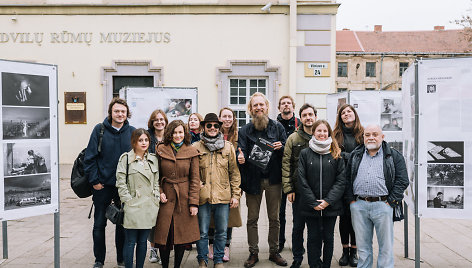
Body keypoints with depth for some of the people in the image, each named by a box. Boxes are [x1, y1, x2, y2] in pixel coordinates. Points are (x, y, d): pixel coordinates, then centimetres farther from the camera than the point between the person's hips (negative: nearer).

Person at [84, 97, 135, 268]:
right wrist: (94, 181, -8)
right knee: (99, 224, 9)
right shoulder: (100, 130, -4)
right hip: (102, 185, -1)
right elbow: (90, 157, -4)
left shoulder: (132, 132, 1)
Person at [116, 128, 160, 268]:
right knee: (130, 242, 2)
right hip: (133, 206, -4)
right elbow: (120, 183, -4)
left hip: (149, 207, 4)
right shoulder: (125, 158, -2)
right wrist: (128, 201, -9)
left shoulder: (153, 159, 11)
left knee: (143, 241, 11)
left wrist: (156, 200, 6)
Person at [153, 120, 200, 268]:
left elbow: (195, 179, 0)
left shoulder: (191, 152, 1)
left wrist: (194, 202, -5)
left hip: (184, 199, 0)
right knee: (163, 236, 3)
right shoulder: (161, 150, 3)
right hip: (165, 198, 0)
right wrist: (159, 192, -5)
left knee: (182, 236, 6)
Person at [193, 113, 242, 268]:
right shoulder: (196, 148, 3)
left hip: (223, 197, 1)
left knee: (222, 232, 11)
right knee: (202, 232, 8)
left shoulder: (228, 147, 7)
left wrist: (236, 195, 3)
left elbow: (234, 173, 8)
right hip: (202, 197, -1)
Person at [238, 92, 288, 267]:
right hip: (253, 179, 0)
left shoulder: (277, 127, 4)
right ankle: (253, 253, 20)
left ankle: (274, 252, 25)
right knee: (252, 219, 7)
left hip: (273, 179, 1)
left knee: (274, 218, 11)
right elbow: (242, 151, -3)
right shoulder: (245, 130, 3)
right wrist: (240, 158, -26)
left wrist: (281, 147, -16)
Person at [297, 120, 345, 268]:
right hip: (310, 206, -1)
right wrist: (313, 203, -9)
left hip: (331, 205, 1)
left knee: (328, 238, 11)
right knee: (313, 238, 6)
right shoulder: (305, 153, 1)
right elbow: (302, 180, -2)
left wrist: (328, 201, -11)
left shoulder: (336, 154, 3)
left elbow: (341, 180, -1)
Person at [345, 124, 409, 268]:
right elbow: (347, 178, 12)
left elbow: (402, 180, -1)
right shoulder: (355, 155, 13)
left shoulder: (394, 156, 5)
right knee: (363, 246, 10)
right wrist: (351, 200, 2)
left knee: (386, 246, 3)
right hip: (358, 205, 2)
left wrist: (390, 202, -8)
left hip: (382, 205, -2)